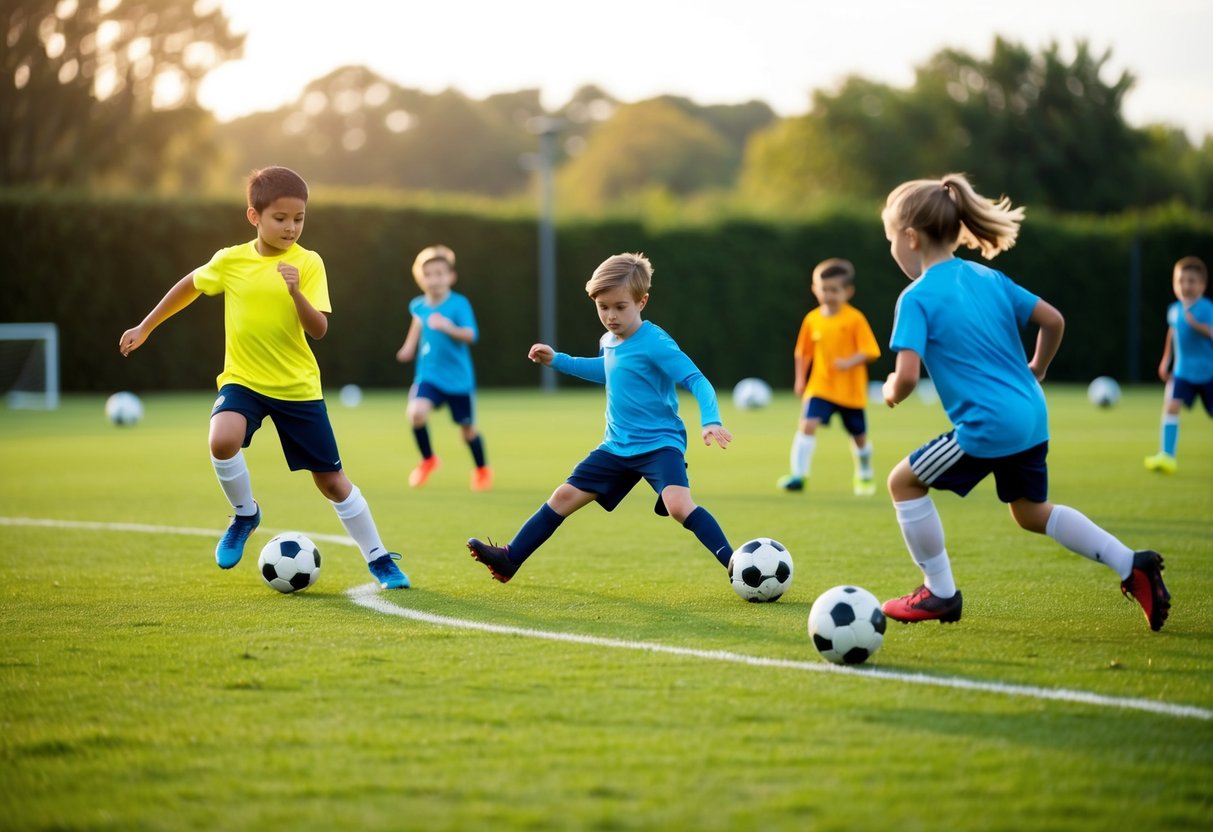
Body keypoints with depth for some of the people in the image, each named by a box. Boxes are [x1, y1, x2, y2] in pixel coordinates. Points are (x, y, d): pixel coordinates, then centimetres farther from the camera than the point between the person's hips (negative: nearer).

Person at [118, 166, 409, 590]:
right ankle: (245, 515, -2)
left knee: (331, 480, 4)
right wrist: (144, 328, 20)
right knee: (222, 441, -30)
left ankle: (379, 559, 20)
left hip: (298, 386, -1)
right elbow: (189, 286, 15)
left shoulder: (308, 264, -9)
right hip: (243, 379, 1)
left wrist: (296, 292, -34)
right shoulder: (230, 261, -4)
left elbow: (318, 329, -16)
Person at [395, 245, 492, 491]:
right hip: (428, 375, 3)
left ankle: (482, 470, 37)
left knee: (467, 428, 9)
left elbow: (470, 335, -26)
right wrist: (409, 346, 20)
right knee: (416, 412, -24)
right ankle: (428, 460, 2)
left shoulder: (459, 304, -13)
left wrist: (448, 328, -42)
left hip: (458, 378, -3)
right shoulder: (418, 305, 1)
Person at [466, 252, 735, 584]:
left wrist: (711, 421, -39)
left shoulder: (655, 344, -19)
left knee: (678, 504, -31)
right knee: (565, 496, 9)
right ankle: (510, 560, 20)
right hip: (617, 446, 8)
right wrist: (557, 361, 30)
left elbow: (698, 381, -24)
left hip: (659, 443, -8)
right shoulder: (608, 341, 6)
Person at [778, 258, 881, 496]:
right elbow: (802, 352, 11)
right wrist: (800, 378, 4)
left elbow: (869, 352, -14)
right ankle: (798, 474, -16)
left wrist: (850, 362, -30)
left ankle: (864, 476, 38)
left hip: (851, 389, -2)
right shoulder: (812, 319, -1)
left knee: (859, 436, 13)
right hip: (820, 387, 2)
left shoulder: (855, 319, -12)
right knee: (808, 425, -19)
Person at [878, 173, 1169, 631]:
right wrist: (1035, 370, 26)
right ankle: (1132, 566, 16)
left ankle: (940, 593, 15)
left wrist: (891, 391, 4)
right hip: (1032, 419, 8)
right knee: (1032, 512, 26)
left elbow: (907, 377, -19)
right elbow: (1053, 320, 11)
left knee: (903, 481, 11)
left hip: (987, 427, -8)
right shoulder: (989, 278, 11)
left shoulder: (917, 298, -10)